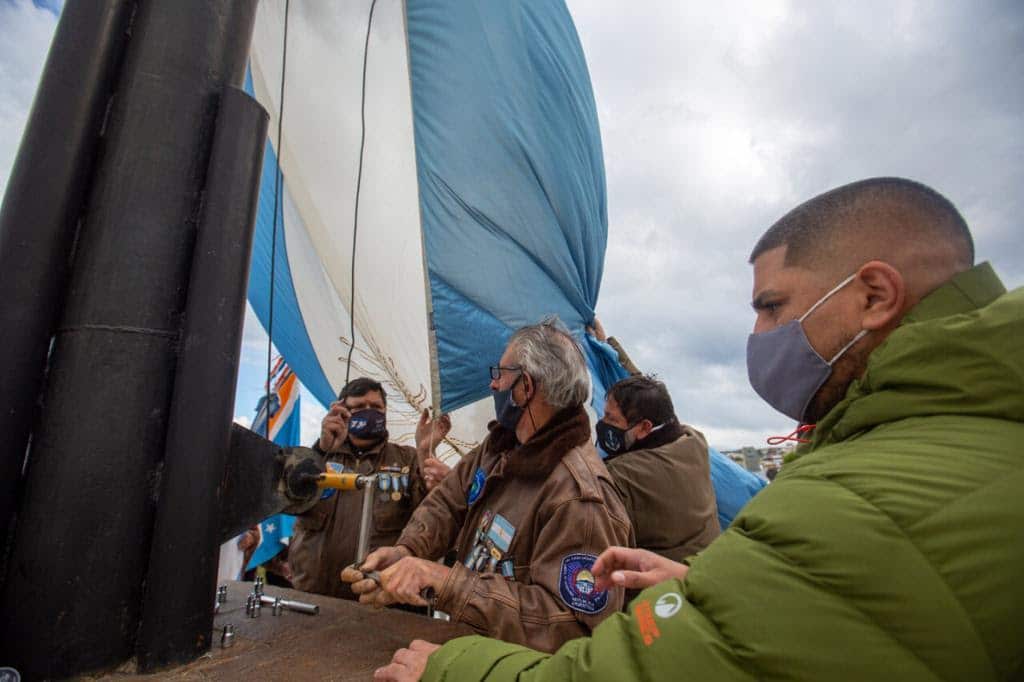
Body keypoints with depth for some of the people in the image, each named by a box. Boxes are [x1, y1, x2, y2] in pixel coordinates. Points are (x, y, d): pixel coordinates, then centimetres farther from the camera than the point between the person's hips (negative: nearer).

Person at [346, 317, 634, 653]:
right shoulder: (502, 443, -1)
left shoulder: (580, 500, -28)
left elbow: (564, 625, -29)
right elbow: (448, 501, 6)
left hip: (512, 656, -6)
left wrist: (446, 582, -29)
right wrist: (405, 550, -14)